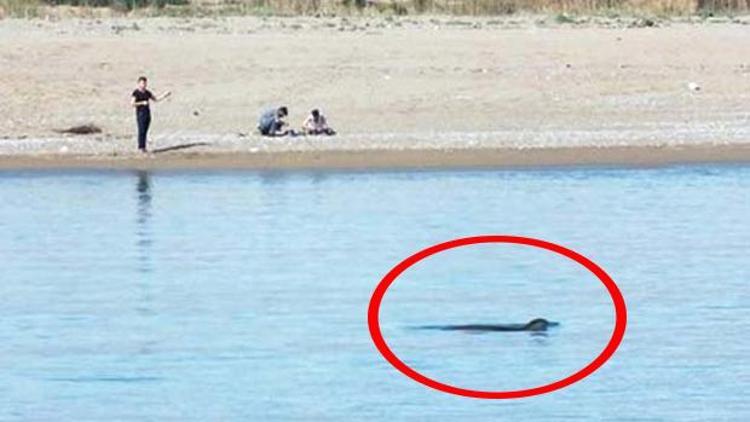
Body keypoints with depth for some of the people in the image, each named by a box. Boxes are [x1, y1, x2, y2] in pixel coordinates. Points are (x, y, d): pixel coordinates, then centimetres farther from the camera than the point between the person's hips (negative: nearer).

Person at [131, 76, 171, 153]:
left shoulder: (147, 92, 13)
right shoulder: (136, 93, -7)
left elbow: (156, 99, 21)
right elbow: (132, 104, -13)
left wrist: (164, 95, 11)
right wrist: (142, 103, -17)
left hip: (147, 114, 6)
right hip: (140, 114, -6)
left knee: (145, 131, 5)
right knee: (141, 131, -9)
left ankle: (143, 147, 6)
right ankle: (141, 147, -7)